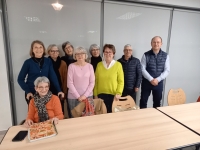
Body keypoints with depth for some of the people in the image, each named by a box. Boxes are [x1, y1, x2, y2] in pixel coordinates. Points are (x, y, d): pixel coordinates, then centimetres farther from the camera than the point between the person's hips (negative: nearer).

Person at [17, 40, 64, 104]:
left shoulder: (48, 61, -1)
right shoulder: (28, 62, -6)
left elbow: (53, 76, -4)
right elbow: (20, 79, -2)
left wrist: (59, 90, -12)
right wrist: (27, 91, -13)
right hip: (32, 94, -1)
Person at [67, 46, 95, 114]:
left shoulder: (90, 66, 0)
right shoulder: (71, 66, -5)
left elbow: (92, 83, 0)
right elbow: (70, 83, -7)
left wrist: (85, 95, -8)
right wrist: (78, 96, -9)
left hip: (88, 96, 2)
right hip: (73, 97, -1)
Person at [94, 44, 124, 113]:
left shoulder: (118, 65, -3)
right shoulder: (99, 65, 5)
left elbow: (121, 81, -2)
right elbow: (96, 81, 7)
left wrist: (118, 93, -12)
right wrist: (95, 94, 5)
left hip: (113, 95, -2)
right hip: (101, 94, 2)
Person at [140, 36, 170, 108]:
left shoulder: (165, 56, 1)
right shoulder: (146, 55, -4)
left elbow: (167, 70, -2)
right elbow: (143, 69, -9)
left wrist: (158, 79, -14)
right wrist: (151, 79, -17)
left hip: (159, 82, 2)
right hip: (146, 82, -1)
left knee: (157, 102, 13)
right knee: (143, 101, 6)